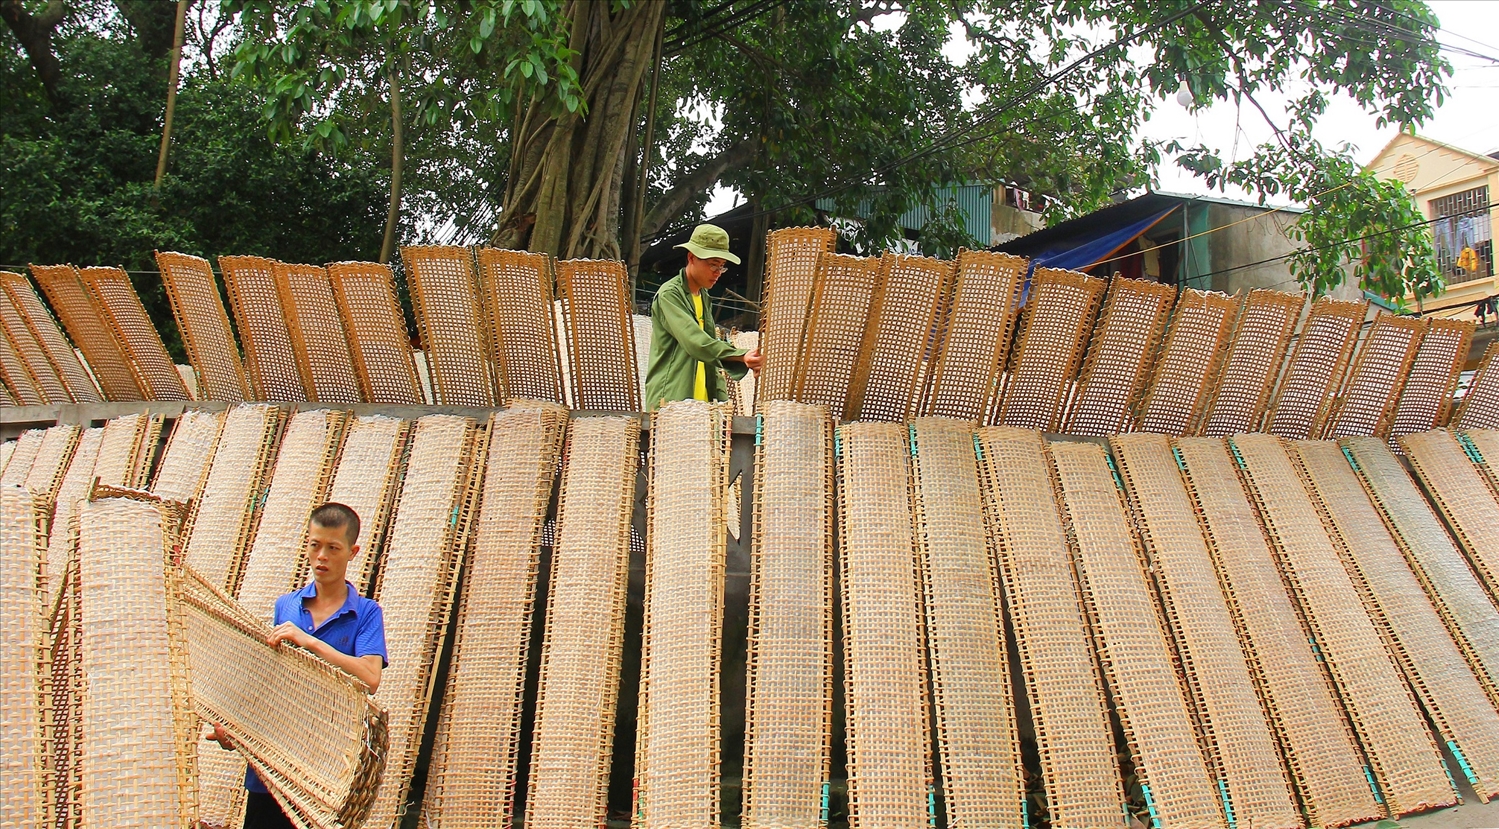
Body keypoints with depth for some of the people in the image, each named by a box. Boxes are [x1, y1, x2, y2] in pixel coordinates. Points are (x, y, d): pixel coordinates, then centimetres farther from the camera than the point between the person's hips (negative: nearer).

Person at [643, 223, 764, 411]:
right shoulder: (669, 294, -9)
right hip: (670, 400, -7)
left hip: (704, 399, 7)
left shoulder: (705, 298, 17)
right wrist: (742, 356, -29)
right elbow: (695, 343, -21)